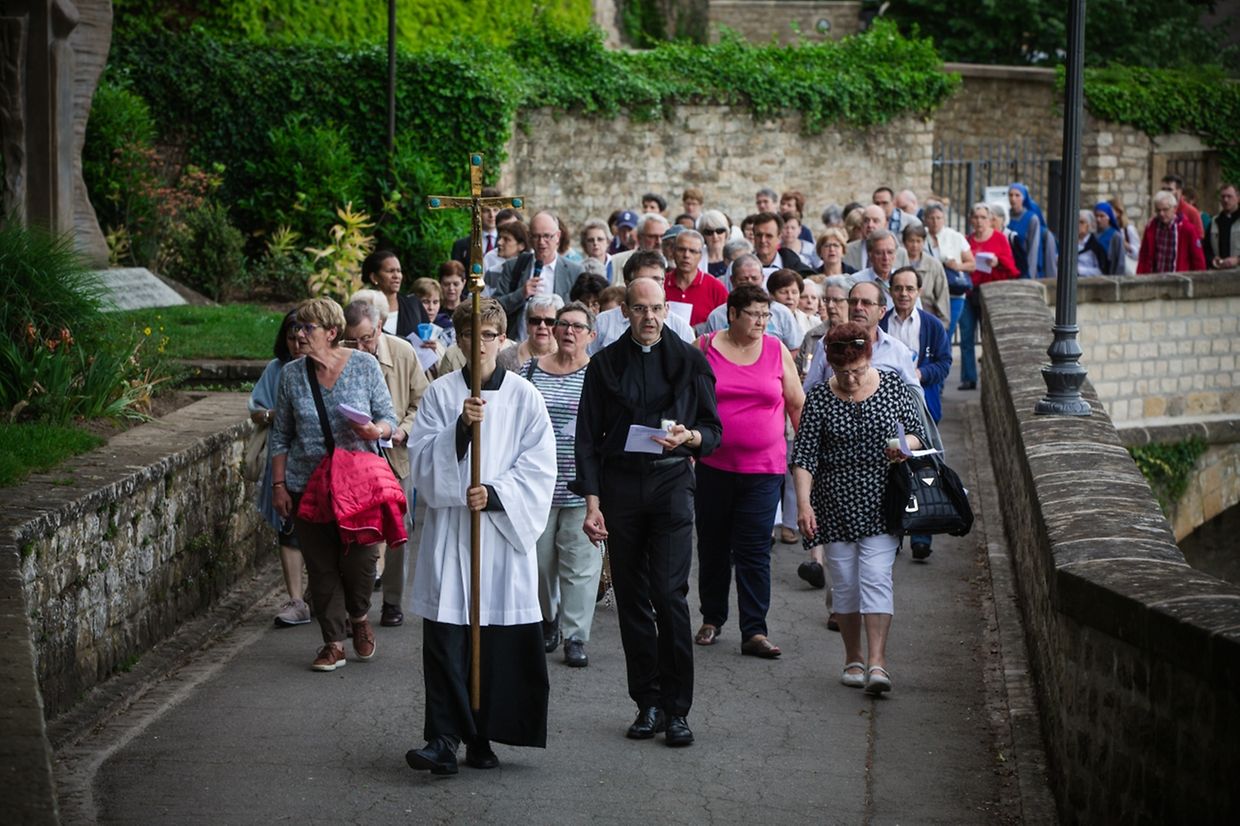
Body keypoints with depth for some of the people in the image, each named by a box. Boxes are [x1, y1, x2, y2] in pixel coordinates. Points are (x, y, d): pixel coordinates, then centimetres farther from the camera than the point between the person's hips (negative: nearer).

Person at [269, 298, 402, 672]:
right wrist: (278, 484, 4)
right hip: (308, 484, 2)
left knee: (360, 557, -7)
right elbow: (280, 436, 9)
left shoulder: (364, 366, -3)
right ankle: (333, 643, 13)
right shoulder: (292, 374, 3)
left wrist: (376, 431, -20)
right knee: (321, 566, 3)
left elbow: (389, 418, 3)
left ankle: (359, 617, 24)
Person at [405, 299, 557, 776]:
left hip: (505, 530, 0)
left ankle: (481, 737, 12)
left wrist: (495, 492, -13)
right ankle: (443, 739, -8)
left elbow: (539, 466, 1)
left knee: (499, 643, 2)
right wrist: (460, 427, -16)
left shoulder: (523, 396, 4)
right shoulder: (440, 393, 5)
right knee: (445, 639, -7)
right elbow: (421, 458, -2)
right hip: (449, 527, 0)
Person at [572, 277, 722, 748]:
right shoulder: (605, 364, 8)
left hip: (670, 483, -2)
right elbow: (588, 437, 8)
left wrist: (689, 437, -14)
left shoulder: (689, 361, 6)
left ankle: (677, 709, -7)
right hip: (619, 485, 2)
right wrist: (592, 501, -1)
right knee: (631, 597, 3)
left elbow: (713, 432, 9)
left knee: (669, 593, -12)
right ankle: (648, 703, 11)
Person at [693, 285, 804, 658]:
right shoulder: (705, 348, 1)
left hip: (763, 467, -1)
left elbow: (797, 405, 10)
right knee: (713, 546, 12)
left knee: (755, 551, -4)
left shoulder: (777, 351, 4)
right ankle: (712, 619, 27)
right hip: (713, 464, 1)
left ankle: (754, 632, -4)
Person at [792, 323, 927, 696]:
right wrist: (803, 502, -17)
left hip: (880, 501, -1)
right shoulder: (819, 400, -4)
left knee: (876, 577, -12)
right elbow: (804, 456, -6)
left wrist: (904, 445, -14)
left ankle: (877, 661, -16)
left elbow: (917, 432, 9)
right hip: (836, 504, 1)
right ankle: (853, 658, 19)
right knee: (844, 582, 5)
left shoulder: (892, 387, -1)